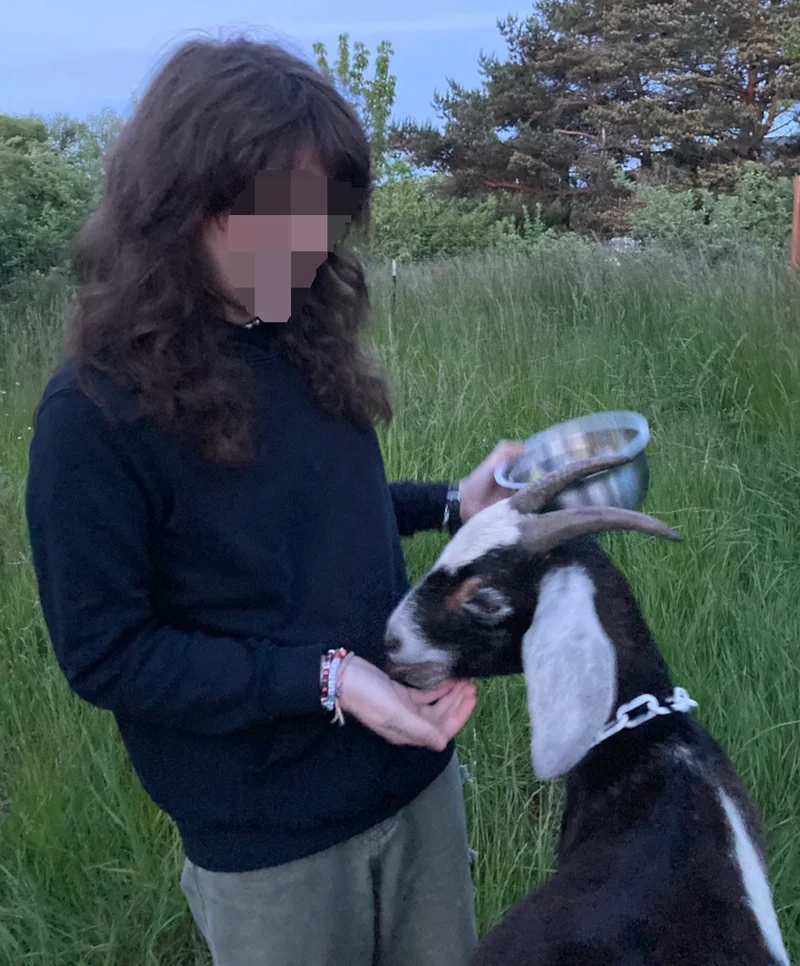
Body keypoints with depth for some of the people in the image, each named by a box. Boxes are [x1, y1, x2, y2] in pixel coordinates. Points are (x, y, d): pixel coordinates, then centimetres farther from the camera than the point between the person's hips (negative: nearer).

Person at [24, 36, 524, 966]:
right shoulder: (96, 408, -20)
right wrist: (324, 680, -24)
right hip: (269, 847, -5)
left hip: (417, 774, 6)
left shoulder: (303, 338, -1)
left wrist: (453, 502, -1)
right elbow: (103, 653, -17)